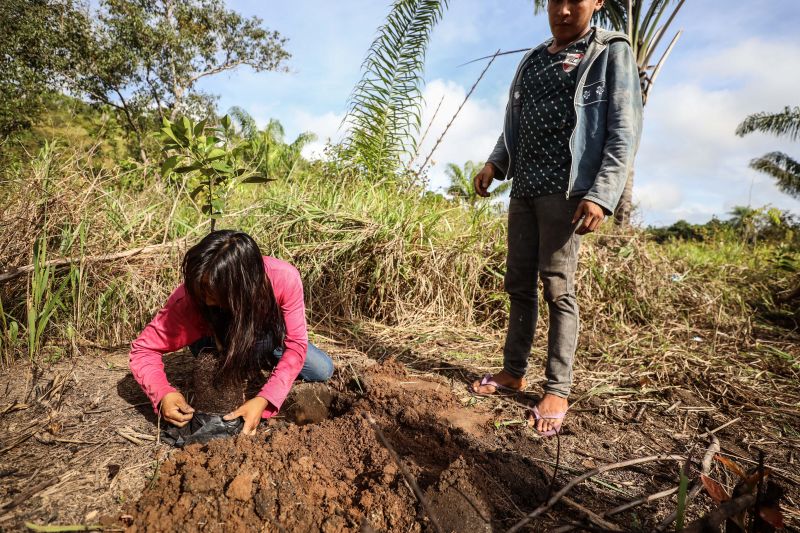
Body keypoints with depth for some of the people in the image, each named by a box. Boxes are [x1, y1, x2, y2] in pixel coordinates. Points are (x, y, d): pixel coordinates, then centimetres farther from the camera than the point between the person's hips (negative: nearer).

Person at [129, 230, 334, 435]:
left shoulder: (284, 279, -38)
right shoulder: (191, 297, -37)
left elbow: (296, 344, -32)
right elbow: (144, 349, -27)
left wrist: (264, 400, -44)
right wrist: (163, 395, -46)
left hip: (269, 339, 2)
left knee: (323, 370, -11)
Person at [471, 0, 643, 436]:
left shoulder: (611, 52, 3)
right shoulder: (532, 60, 20)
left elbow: (625, 131, -6)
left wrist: (601, 194, -17)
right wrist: (494, 164, 5)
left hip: (566, 189, -6)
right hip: (523, 188, 6)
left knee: (557, 287, -7)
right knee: (518, 284, 7)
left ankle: (558, 389, 3)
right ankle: (514, 371, 18)